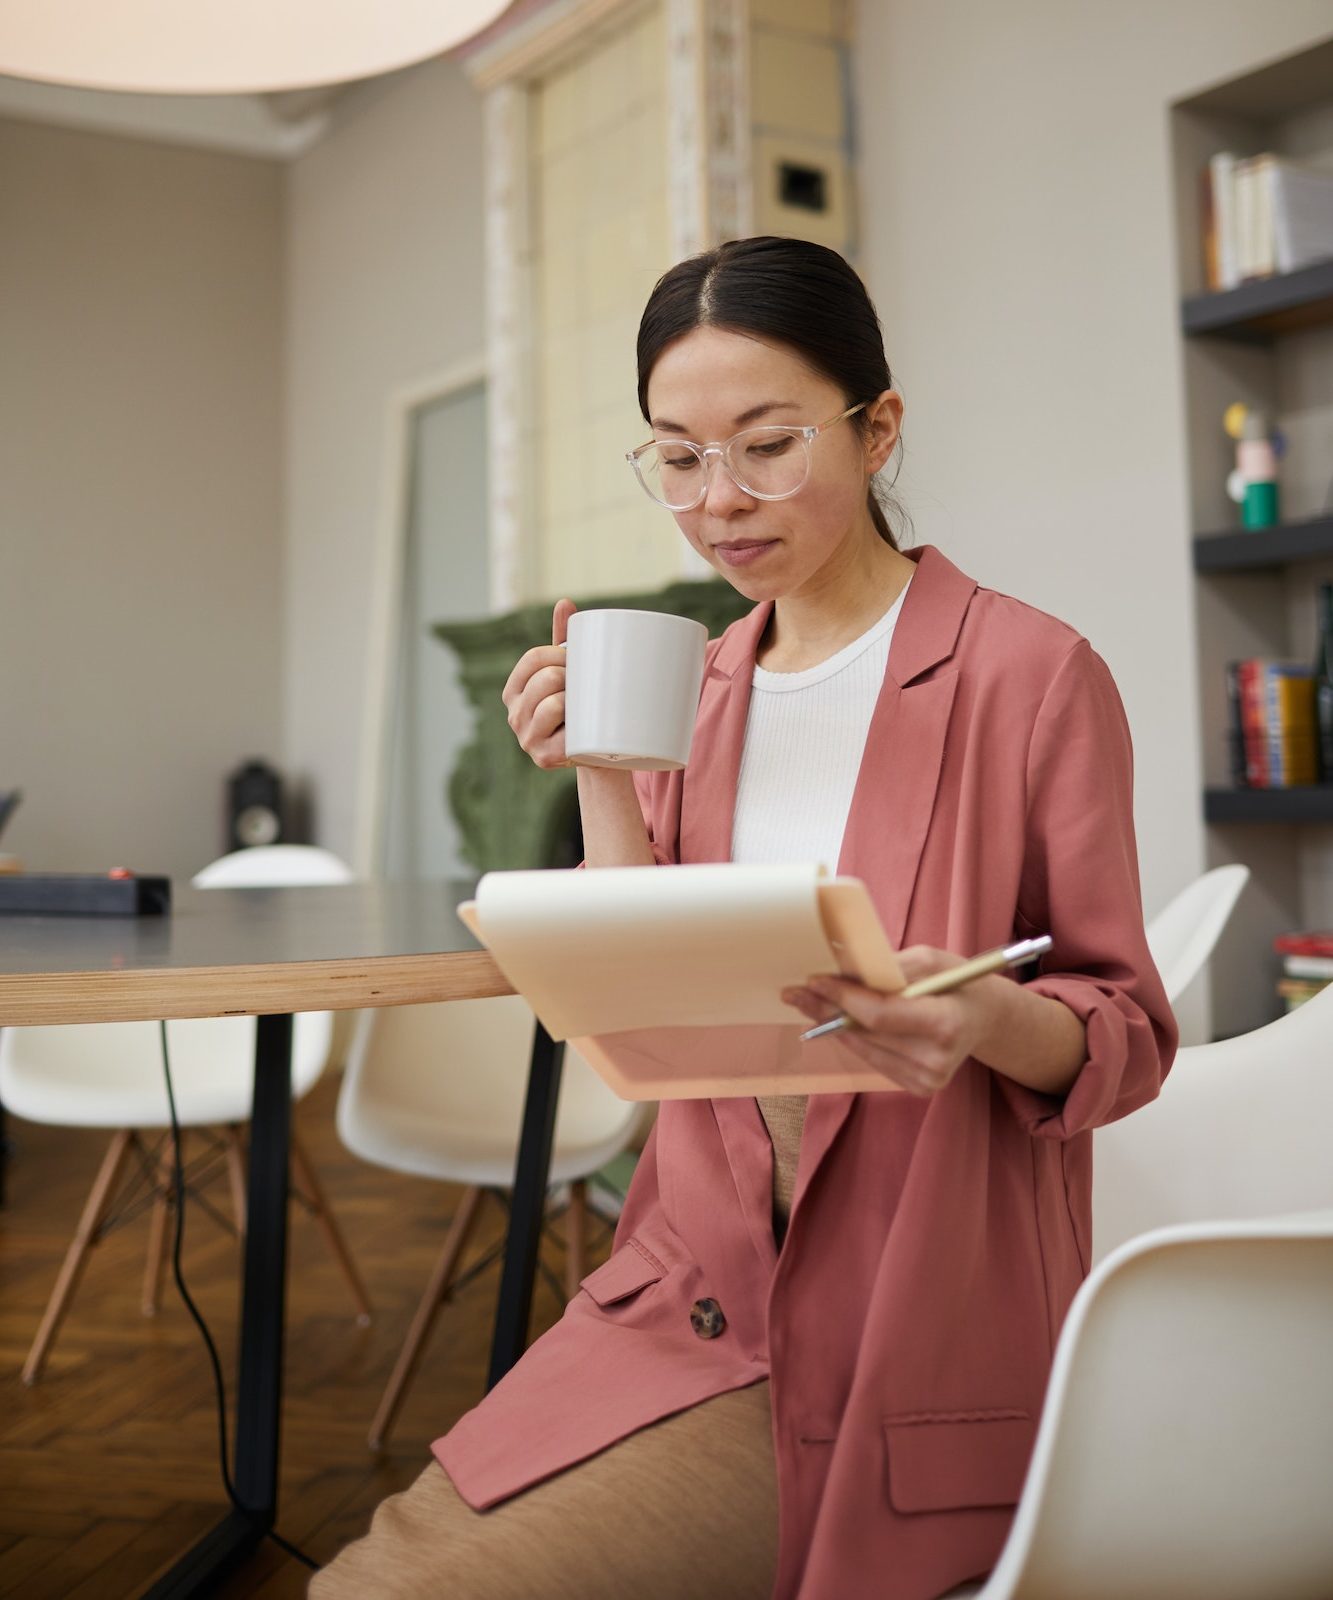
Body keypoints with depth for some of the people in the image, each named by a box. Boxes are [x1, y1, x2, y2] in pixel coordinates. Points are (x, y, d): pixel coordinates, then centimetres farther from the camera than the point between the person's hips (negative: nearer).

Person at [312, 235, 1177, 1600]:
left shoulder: (1031, 674, -9)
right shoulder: (701, 684, 7)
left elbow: (1127, 1031, -6)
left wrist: (988, 1020, -27)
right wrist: (603, 781, -6)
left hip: (900, 1337, -4)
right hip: (694, 1284, 5)